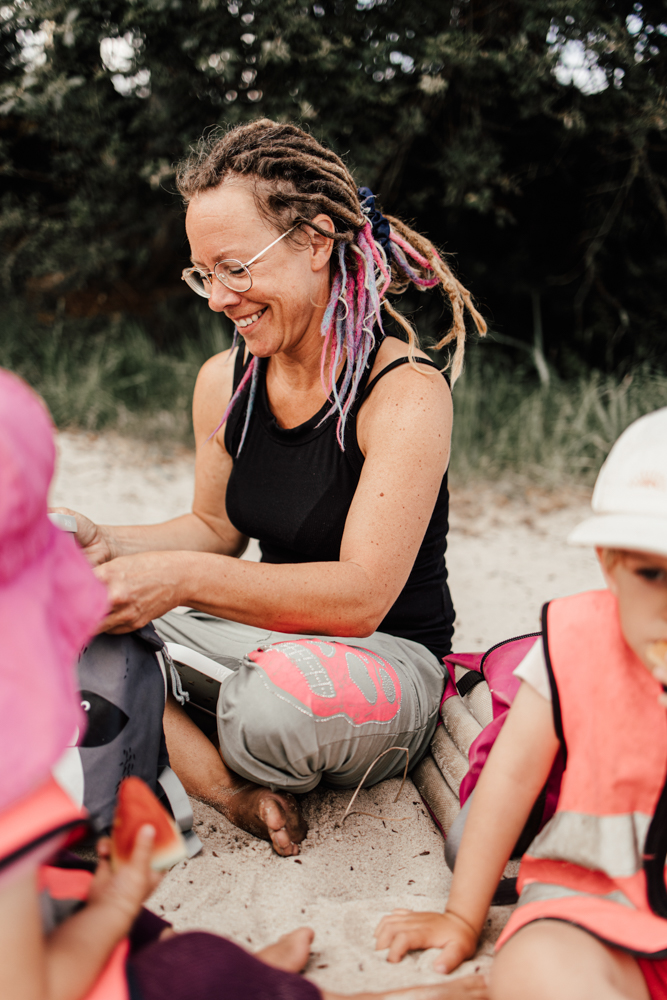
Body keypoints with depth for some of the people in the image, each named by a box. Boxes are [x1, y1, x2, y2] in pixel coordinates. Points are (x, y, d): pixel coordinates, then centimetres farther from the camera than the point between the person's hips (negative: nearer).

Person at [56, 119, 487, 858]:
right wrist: (107, 546, -8)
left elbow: (360, 595, -26)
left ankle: (238, 774, -2)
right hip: (274, 640, 6)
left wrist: (183, 579, -33)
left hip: (387, 661, -6)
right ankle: (227, 791, -16)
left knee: (280, 692, -39)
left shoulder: (406, 393, -19)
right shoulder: (223, 383, 0)